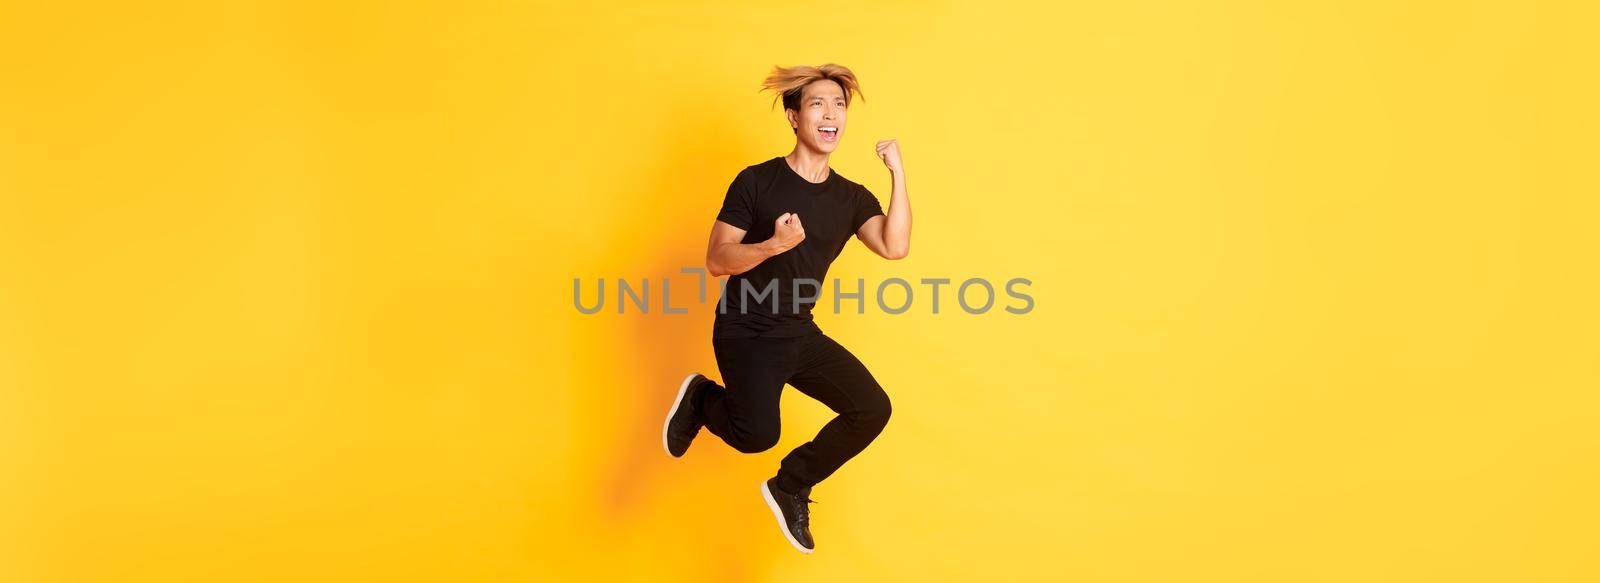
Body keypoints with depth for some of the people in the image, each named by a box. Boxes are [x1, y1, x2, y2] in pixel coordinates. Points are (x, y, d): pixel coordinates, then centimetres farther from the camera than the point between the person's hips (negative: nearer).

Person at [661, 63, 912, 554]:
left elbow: (895, 248, -14)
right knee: (757, 435, -19)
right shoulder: (756, 182, -10)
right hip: (745, 332, -5)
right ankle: (701, 398, 15)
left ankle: (790, 487, 13)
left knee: (873, 409, -6)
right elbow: (716, 260, -12)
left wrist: (897, 172, -17)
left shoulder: (852, 197, 3)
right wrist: (775, 244, -29)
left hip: (801, 335, 5)